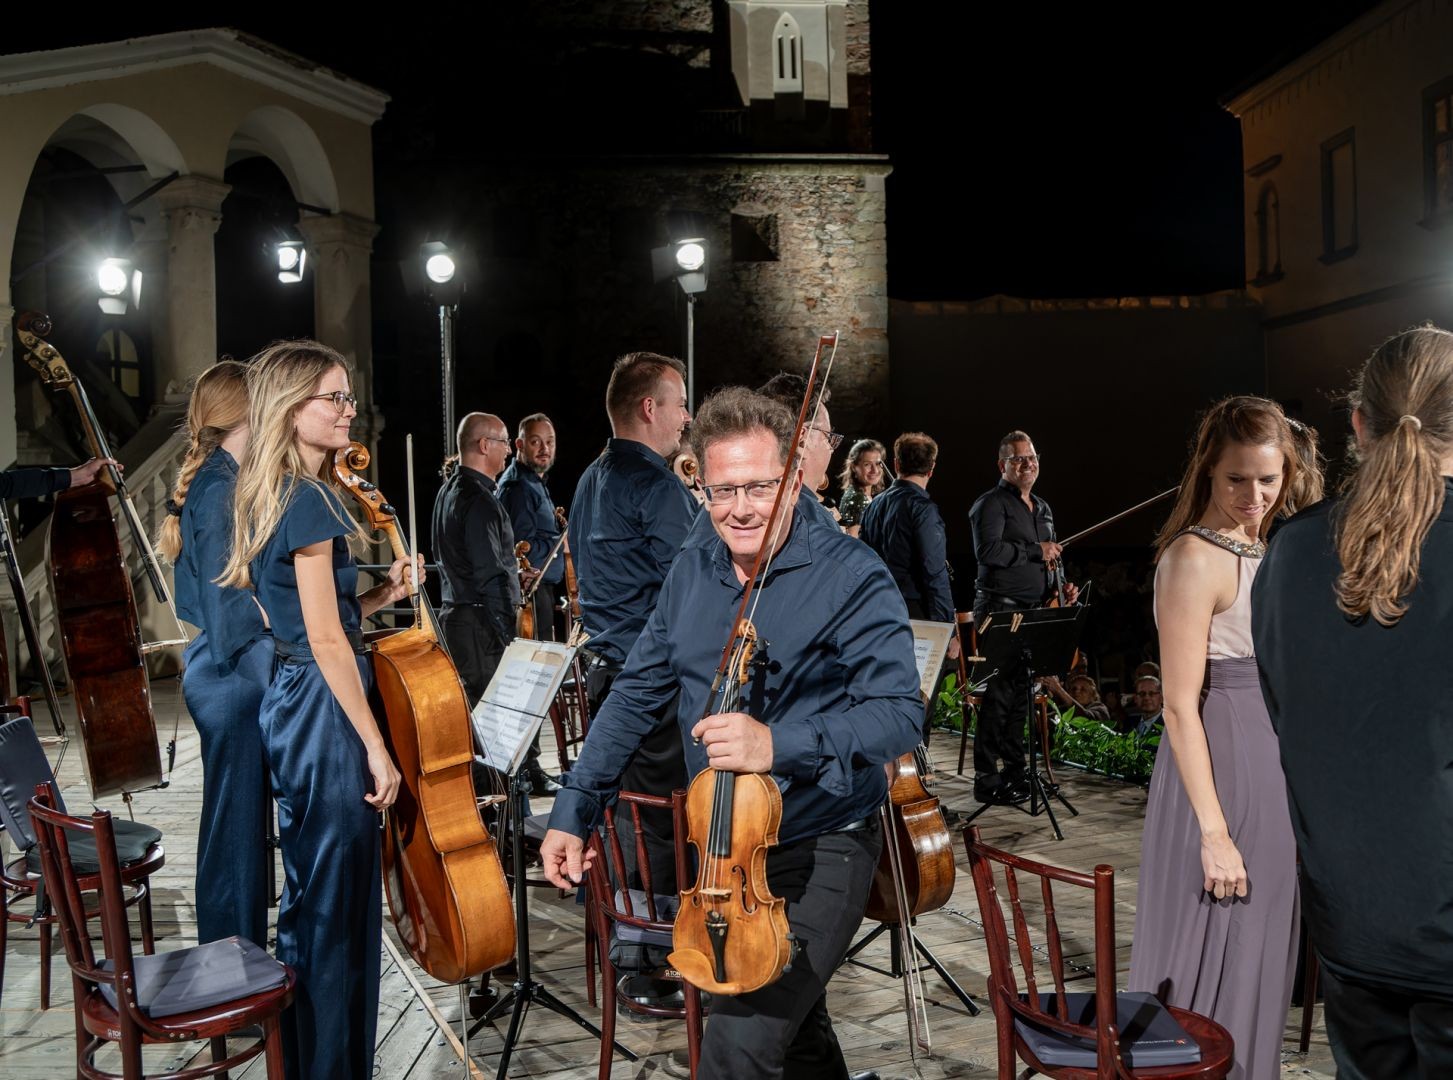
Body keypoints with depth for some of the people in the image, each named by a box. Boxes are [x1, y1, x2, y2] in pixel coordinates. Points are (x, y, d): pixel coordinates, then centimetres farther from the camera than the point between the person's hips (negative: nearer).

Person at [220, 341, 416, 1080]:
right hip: (325, 713, -10)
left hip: (290, 702, 10)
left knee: (310, 895, 19)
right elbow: (326, 642, -19)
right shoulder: (310, 500, -16)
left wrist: (378, 596, 8)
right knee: (339, 904, 1)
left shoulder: (271, 495, 12)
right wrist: (376, 746, -16)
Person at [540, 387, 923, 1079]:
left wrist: (779, 745, -37)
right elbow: (636, 694, 8)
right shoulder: (691, 573, 1)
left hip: (819, 852, -6)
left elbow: (898, 711, -24)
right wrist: (573, 811, 6)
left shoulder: (851, 576, -17)